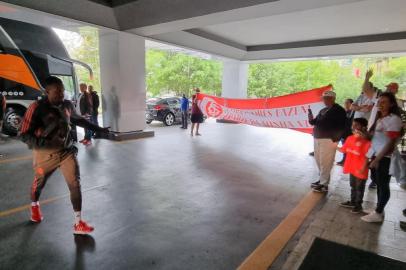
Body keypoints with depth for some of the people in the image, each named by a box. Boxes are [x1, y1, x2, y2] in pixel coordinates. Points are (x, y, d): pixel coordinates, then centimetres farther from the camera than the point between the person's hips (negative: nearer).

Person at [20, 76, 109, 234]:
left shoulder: (67, 105, -2)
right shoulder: (37, 108, -18)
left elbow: (78, 120, 18)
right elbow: (24, 135, -18)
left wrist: (98, 129, 20)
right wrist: (46, 143, -35)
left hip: (67, 151, 3)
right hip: (45, 154, -2)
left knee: (75, 184, -9)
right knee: (39, 183, 21)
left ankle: (78, 224, 0)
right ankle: (34, 206, 56)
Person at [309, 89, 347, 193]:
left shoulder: (339, 110, -5)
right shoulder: (323, 110, 17)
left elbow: (341, 127, -12)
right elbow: (315, 122, 20)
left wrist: (335, 139, -17)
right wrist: (311, 119, -3)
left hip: (328, 140, -8)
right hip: (317, 138, 8)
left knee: (325, 163, -4)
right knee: (319, 161, 14)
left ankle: (324, 185, 3)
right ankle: (322, 179, 27)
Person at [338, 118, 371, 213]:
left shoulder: (366, 141, -19)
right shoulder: (350, 138, 2)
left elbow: (367, 156, -19)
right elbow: (343, 150, 12)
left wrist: (363, 168, -20)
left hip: (360, 170, -7)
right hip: (352, 168, 7)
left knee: (359, 188, 9)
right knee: (353, 186, 22)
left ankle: (358, 205, 24)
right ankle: (352, 202, 38)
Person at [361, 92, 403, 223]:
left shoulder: (394, 119, -11)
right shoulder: (379, 119, 14)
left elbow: (391, 142, -17)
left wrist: (377, 159, -18)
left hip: (385, 158, -8)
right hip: (376, 156, 8)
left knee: (383, 185, 1)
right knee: (378, 183, 14)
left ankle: (378, 213, 11)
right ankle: (379, 210, 27)